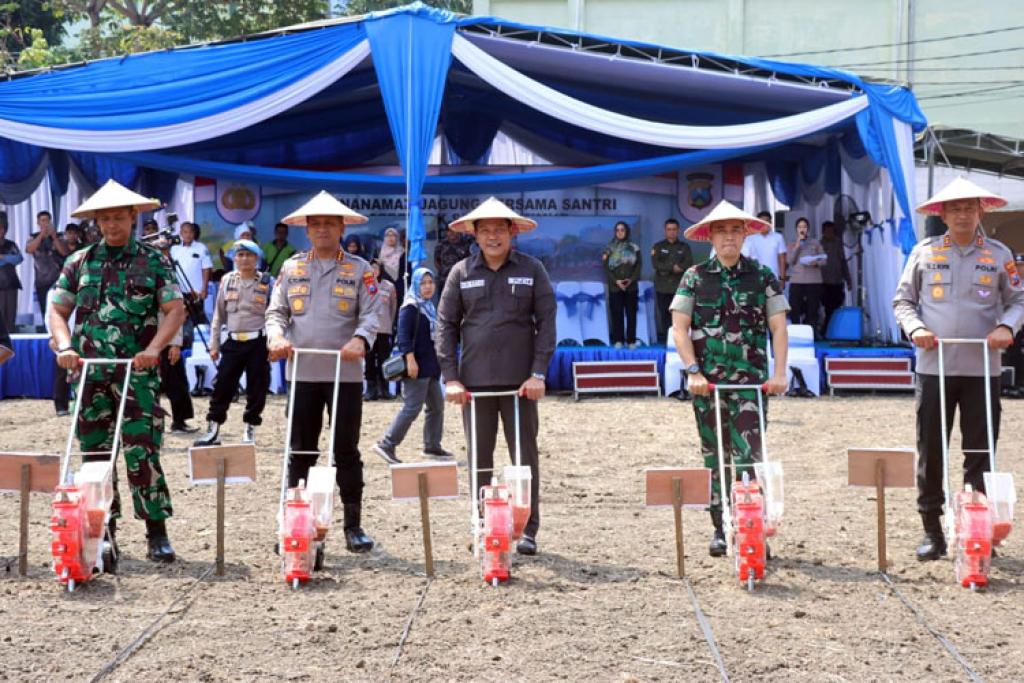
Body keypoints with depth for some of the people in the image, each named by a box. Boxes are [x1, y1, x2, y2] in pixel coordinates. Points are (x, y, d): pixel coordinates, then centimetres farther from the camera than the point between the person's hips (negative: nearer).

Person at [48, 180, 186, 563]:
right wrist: (65, 346, -7)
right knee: (94, 455, 7)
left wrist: (153, 349, -16)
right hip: (90, 373, 3)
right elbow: (58, 311, 11)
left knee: (142, 453, -9)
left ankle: (157, 532, -2)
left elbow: (175, 310, -2)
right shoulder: (80, 262, 11)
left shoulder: (153, 262, 4)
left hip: (137, 373, -3)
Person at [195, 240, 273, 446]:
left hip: (258, 342, -2)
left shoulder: (267, 282, -1)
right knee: (222, 386, 1)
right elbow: (219, 315, 13)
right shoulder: (227, 281, 8)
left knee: (256, 388, 4)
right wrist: (214, 344, 9)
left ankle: (250, 431, 15)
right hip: (233, 342, 2)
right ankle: (213, 430, 8)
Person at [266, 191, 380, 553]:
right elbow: (276, 311, 9)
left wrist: (359, 340, -24)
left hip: (346, 373, -2)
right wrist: (276, 336, -12)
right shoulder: (292, 268, 12)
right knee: (301, 451, 6)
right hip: (303, 373, 2)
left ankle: (353, 525, 10)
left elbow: (370, 315, -3)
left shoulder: (359, 270, 5)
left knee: (346, 451, 3)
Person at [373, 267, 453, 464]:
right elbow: (403, 336, -18)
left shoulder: (429, 307, 18)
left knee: (437, 406, 13)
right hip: (416, 367, -9)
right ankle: (387, 445, -8)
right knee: (412, 408, -12)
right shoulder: (410, 307, -9)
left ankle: (432, 447, 23)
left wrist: (437, 363, 25)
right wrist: (410, 360, -26)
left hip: (430, 366, 9)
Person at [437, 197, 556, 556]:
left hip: (519, 380, -1)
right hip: (474, 380, 1)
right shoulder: (462, 272, 6)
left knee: (526, 456, 3)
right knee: (479, 459, 6)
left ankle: (528, 530, 11)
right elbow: (446, 325, 5)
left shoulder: (532, 269, 3)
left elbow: (546, 322, 1)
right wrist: (450, 377, -3)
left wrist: (538, 373, -7)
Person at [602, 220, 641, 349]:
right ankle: (618, 340, -1)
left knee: (631, 313, -1)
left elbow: (638, 266, 3)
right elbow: (606, 268, 0)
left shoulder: (634, 248, 8)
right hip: (615, 287, -1)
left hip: (631, 286, 1)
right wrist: (616, 281, -12)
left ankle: (631, 340, 2)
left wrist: (631, 279, -12)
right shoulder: (609, 249, 5)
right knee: (617, 314, -3)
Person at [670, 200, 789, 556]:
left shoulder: (762, 276, 5)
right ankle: (720, 529, 16)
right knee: (714, 457, 7)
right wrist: (693, 371, -8)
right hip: (706, 380, 1)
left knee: (748, 455, -11)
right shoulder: (695, 277, 5)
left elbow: (778, 328, 2)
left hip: (750, 380, -1)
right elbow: (679, 328, 2)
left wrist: (779, 372, -9)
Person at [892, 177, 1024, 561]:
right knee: (930, 450, 3)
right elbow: (903, 300, 8)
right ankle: (932, 530, 12)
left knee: (980, 451, 4)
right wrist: (915, 328, -10)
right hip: (934, 367, 0)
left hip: (982, 369, 0)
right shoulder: (924, 252, 4)